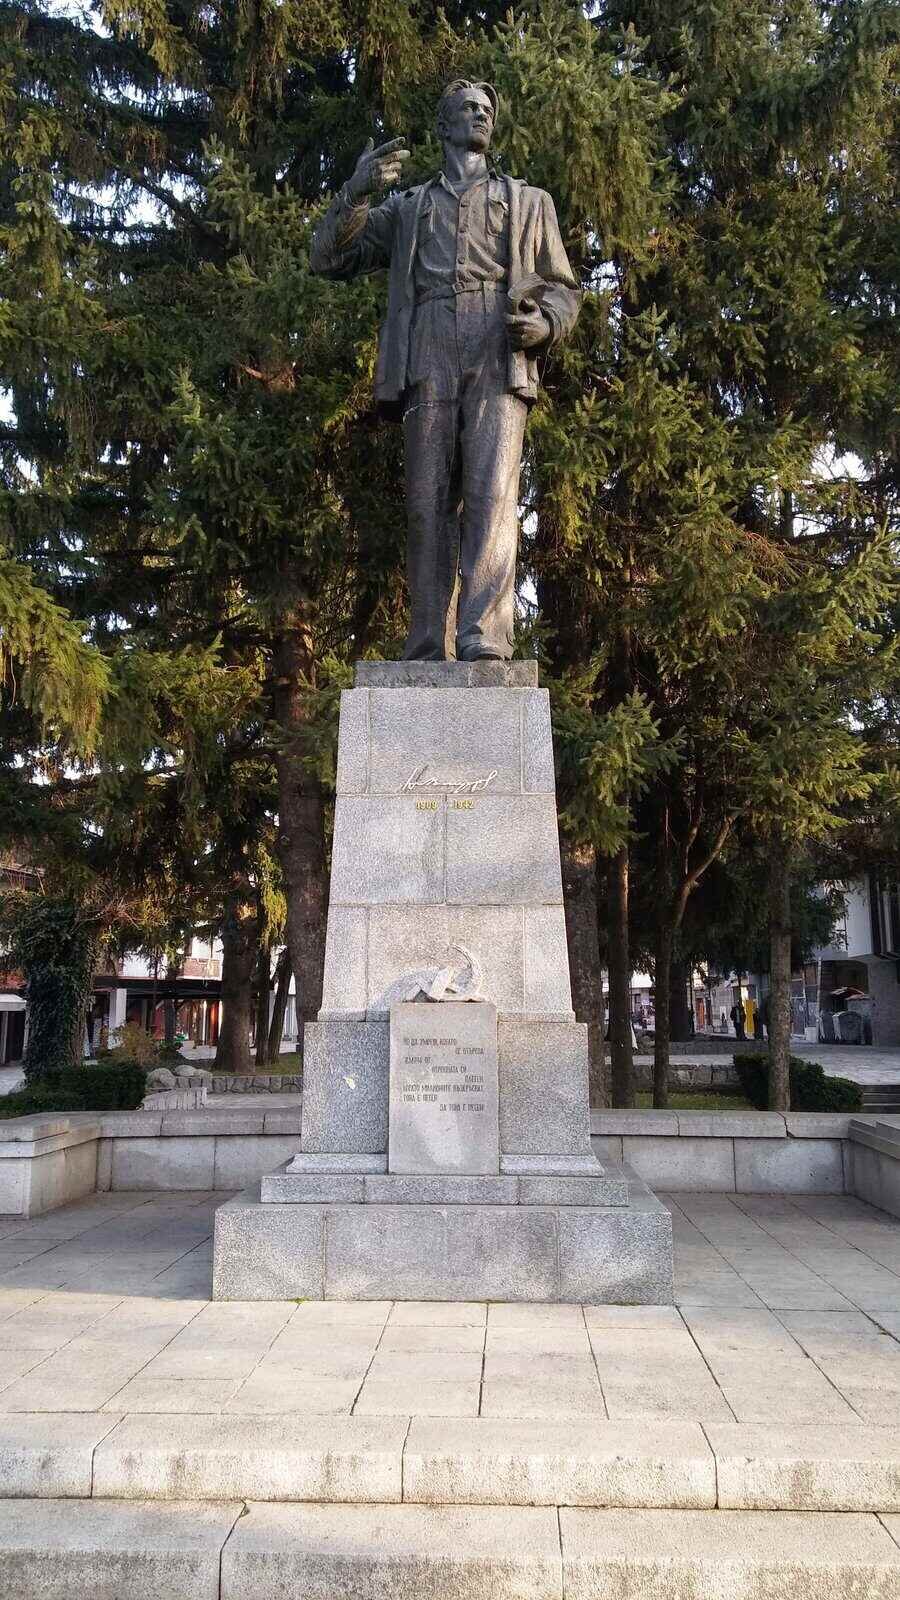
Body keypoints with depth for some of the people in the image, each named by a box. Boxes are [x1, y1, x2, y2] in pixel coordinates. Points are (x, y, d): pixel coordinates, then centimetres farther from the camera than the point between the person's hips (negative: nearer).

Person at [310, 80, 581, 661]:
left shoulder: (528, 201, 28)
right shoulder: (407, 207, 28)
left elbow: (562, 287, 21)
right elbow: (329, 257, 19)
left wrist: (543, 323, -4)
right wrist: (356, 192, 1)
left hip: (499, 358, -1)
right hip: (428, 359, 1)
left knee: (492, 491, -20)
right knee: (428, 503, -8)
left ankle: (484, 638, -29)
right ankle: (429, 651, -10)